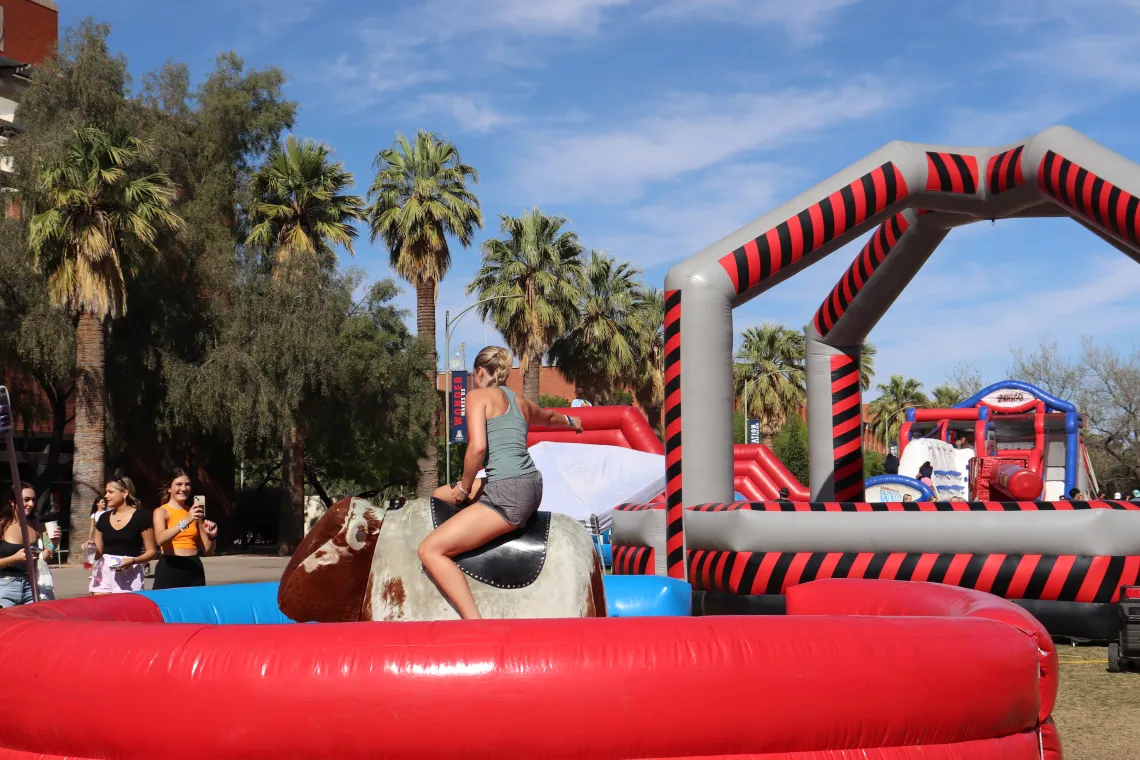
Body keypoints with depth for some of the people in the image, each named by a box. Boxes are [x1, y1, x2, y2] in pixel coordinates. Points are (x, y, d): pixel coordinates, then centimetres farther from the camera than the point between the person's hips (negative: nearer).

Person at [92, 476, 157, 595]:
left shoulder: (140, 517, -3)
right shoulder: (104, 518, 12)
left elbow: (151, 551, -2)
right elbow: (98, 552, 18)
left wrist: (132, 561, -17)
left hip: (129, 575, -4)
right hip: (104, 573, 4)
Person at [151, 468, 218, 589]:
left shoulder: (193, 512, 16)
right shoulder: (161, 511, 2)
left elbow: (208, 551, 18)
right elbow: (160, 539, -20)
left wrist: (212, 536, -3)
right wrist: (185, 521, -31)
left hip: (194, 568, 4)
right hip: (170, 569, -4)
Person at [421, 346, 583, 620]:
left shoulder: (478, 395, 1)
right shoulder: (522, 404, 23)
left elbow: (477, 447, -13)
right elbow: (549, 416, 45)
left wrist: (465, 488, 1)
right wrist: (571, 421, 67)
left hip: (508, 494, -9)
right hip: (531, 487, 9)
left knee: (430, 550, -12)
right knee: (440, 495, 25)